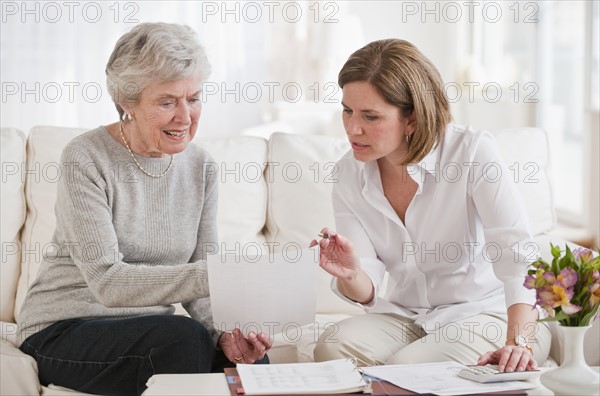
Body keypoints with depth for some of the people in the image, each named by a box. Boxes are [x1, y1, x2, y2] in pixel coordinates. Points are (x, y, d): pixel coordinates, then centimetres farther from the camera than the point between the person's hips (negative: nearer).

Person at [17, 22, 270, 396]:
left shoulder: (200, 166, 2)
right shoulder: (86, 160, -15)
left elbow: (199, 281, 1)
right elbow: (107, 281, -24)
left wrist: (225, 331, -21)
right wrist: (213, 275, -35)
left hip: (150, 329, 5)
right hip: (65, 331, -4)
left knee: (253, 359, -24)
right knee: (184, 336, -32)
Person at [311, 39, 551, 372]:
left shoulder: (473, 152, -18)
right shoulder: (350, 174, -3)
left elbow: (517, 257, -25)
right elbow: (367, 291, -5)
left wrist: (520, 342, -39)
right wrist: (350, 275, -29)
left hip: (488, 312, -4)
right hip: (405, 316, 4)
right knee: (332, 346, -23)